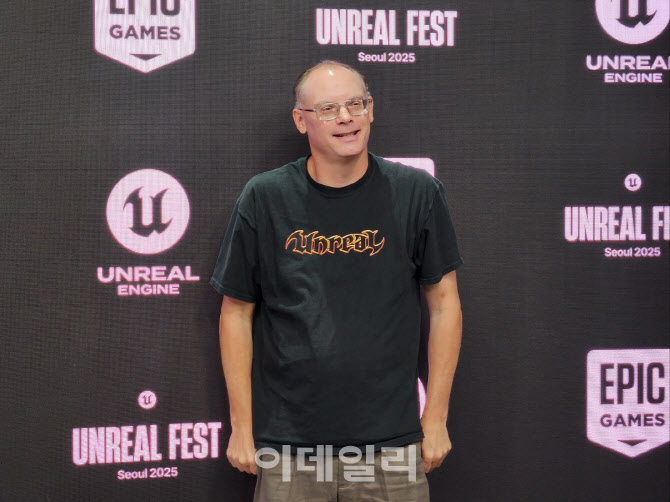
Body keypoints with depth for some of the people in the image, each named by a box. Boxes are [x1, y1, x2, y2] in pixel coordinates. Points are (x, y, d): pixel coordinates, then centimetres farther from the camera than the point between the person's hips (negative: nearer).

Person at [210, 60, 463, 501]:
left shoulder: (417, 192, -1)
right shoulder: (264, 199, -1)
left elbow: (444, 303, 4)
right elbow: (237, 313, 4)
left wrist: (436, 419, 2)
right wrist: (241, 426, 2)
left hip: (392, 442, 0)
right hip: (288, 444, 0)